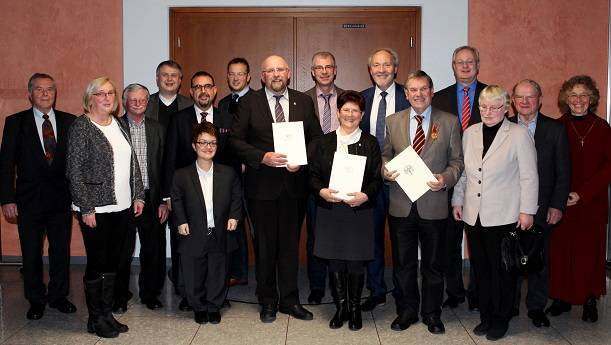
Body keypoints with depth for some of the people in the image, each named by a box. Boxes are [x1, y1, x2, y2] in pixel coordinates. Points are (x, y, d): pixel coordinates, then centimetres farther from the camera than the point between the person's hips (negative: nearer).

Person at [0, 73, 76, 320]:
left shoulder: (69, 122, 3)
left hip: (62, 198, 1)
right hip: (29, 198, -1)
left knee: (61, 250, 11)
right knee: (31, 253, 10)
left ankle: (58, 295, 27)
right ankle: (36, 300, 25)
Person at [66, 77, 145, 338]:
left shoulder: (119, 125, 11)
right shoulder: (81, 126, -7)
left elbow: (133, 162, 16)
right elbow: (74, 171, -11)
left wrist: (138, 196, 9)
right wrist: (86, 209, -14)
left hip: (123, 206, 6)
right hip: (96, 208, -6)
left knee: (112, 261, 12)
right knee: (97, 263, 3)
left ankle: (107, 314, 24)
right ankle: (95, 319, 17)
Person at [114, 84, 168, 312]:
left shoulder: (156, 128, 9)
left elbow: (164, 166, 7)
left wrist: (164, 200, 1)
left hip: (151, 198, 3)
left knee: (153, 250, 10)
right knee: (122, 250, 6)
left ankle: (150, 294, 26)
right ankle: (120, 297, 21)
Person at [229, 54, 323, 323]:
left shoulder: (303, 102, 6)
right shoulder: (248, 103, -1)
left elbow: (317, 138, 7)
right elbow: (235, 139, -5)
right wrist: (263, 157, -17)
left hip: (295, 184, 2)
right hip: (262, 185, -1)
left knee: (290, 244, 9)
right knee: (264, 245, 9)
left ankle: (290, 300, 22)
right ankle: (267, 301, 23)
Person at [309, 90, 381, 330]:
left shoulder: (370, 143, 5)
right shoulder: (325, 142, 9)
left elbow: (377, 178, 2)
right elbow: (313, 174, 7)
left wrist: (365, 195, -16)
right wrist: (321, 191, -12)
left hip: (359, 210, -1)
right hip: (330, 210, 2)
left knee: (356, 262, 2)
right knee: (334, 262, 6)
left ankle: (355, 308, 20)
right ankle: (341, 307, 22)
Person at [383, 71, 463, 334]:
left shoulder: (449, 122, 1)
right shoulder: (393, 122, 6)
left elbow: (457, 160, 3)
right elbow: (385, 155, 12)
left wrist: (446, 179, -15)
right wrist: (386, 171, -9)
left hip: (434, 205, -1)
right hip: (401, 205, 2)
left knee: (433, 263, 11)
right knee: (403, 263, 11)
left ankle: (432, 314, 27)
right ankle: (406, 311, 27)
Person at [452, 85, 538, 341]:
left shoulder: (519, 135, -5)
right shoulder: (470, 133, 9)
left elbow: (529, 176, -5)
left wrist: (527, 210, -8)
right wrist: (457, 200, 11)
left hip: (504, 215, -4)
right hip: (473, 214, 4)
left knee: (502, 270, 5)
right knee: (480, 269, 12)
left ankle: (501, 320, 21)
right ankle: (486, 316, 26)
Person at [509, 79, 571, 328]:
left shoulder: (556, 129, 1)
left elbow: (563, 172, 1)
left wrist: (557, 205, -6)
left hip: (542, 209, 0)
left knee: (539, 259, 10)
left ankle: (536, 307, 24)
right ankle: (509, 305, 24)